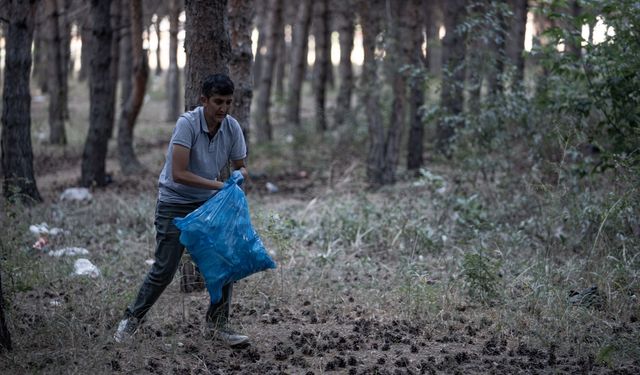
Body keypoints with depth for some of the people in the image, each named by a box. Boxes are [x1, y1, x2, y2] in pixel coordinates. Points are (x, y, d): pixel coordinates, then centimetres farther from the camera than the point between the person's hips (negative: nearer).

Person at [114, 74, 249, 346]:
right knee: (164, 269, -4)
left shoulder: (232, 127, -8)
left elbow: (240, 167, 4)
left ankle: (217, 323, 10)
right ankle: (132, 318, 17)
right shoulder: (187, 124, -25)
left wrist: (239, 175, -20)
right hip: (175, 203, -5)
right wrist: (218, 185, -32)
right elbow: (178, 174, -30)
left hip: (209, 202, 5)